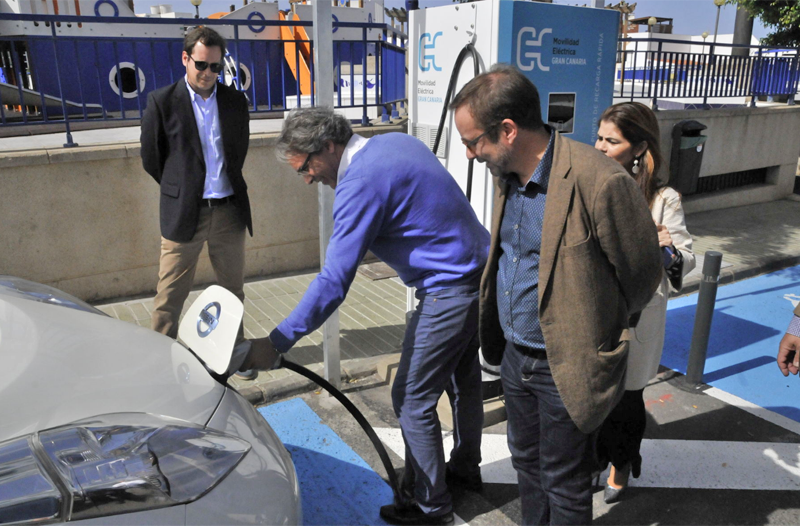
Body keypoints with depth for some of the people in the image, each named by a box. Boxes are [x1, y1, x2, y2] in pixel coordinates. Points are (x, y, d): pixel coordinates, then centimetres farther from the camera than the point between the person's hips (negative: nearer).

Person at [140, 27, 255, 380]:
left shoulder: (235, 101, 5)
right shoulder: (162, 101, -4)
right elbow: (151, 158, 3)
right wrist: (180, 190, 10)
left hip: (229, 210, 3)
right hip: (183, 214, -3)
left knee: (233, 289, 13)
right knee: (170, 296, 3)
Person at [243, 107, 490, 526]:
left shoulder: (361, 183, -21)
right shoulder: (396, 142, 7)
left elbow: (334, 282, -25)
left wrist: (277, 342, -21)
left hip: (450, 292, -10)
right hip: (481, 272, 10)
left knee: (412, 399, 2)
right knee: (463, 378, 24)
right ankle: (465, 469, 44)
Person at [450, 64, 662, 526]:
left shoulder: (598, 181, -26)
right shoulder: (507, 175, -1)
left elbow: (642, 273, -13)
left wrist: (598, 332, 3)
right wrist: (502, 335, 15)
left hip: (567, 366, -7)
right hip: (514, 356, 7)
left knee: (564, 486, 13)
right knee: (527, 462, 26)